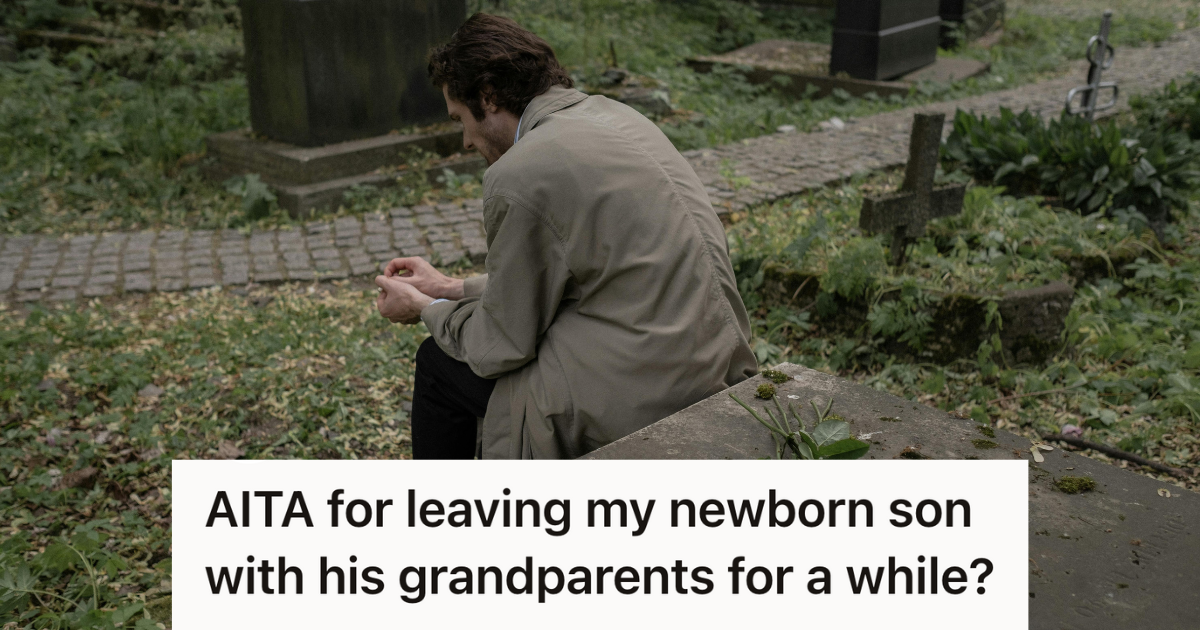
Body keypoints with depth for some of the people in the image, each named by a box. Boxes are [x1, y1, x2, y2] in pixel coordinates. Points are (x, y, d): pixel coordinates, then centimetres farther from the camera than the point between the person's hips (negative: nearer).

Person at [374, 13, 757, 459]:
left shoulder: (518, 176, -16)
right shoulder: (614, 116, 10)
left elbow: (502, 346, -7)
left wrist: (426, 310, 12)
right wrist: (451, 289, 23)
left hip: (633, 403, -9)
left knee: (440, 361, 12)